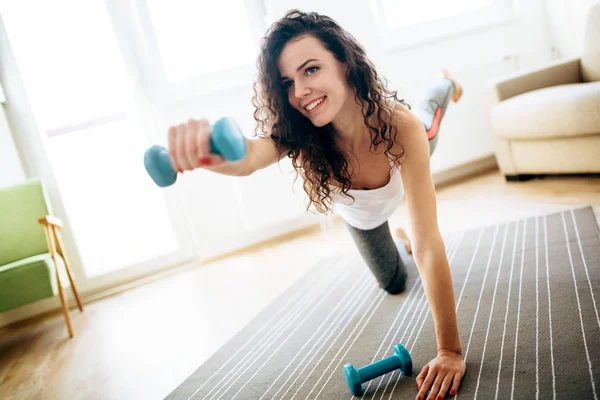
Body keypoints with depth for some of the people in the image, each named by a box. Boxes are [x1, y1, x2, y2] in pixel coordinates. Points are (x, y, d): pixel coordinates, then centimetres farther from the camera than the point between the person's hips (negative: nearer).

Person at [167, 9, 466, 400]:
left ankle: (444, 85, 68)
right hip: (359, 211, 1)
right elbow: (249, 157, -66)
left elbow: (428, 242, -48)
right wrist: (214, 150, -91)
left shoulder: (399, 124, -48)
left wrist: (451, 351, -48)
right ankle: (399, 239, 59)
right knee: (393, 283, 26)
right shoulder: (297, 132, -43)